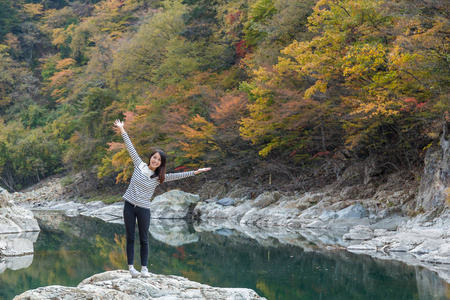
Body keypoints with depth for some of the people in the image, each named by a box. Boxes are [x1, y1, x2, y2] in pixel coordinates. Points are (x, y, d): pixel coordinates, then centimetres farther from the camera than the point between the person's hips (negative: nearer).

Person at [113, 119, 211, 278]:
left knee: (144, 240, 3)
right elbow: (131, 148, 5)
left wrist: (195, 172, -6)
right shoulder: (139, 165, 2)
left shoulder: (159, 177, 3)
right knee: (130, 238, 2)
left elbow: (177, 176, 0)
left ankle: (144, 268, 9)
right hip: (129, 205, 0)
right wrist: (122, 131, 8)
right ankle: (131, 267, 5)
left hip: (144, 209, 0)